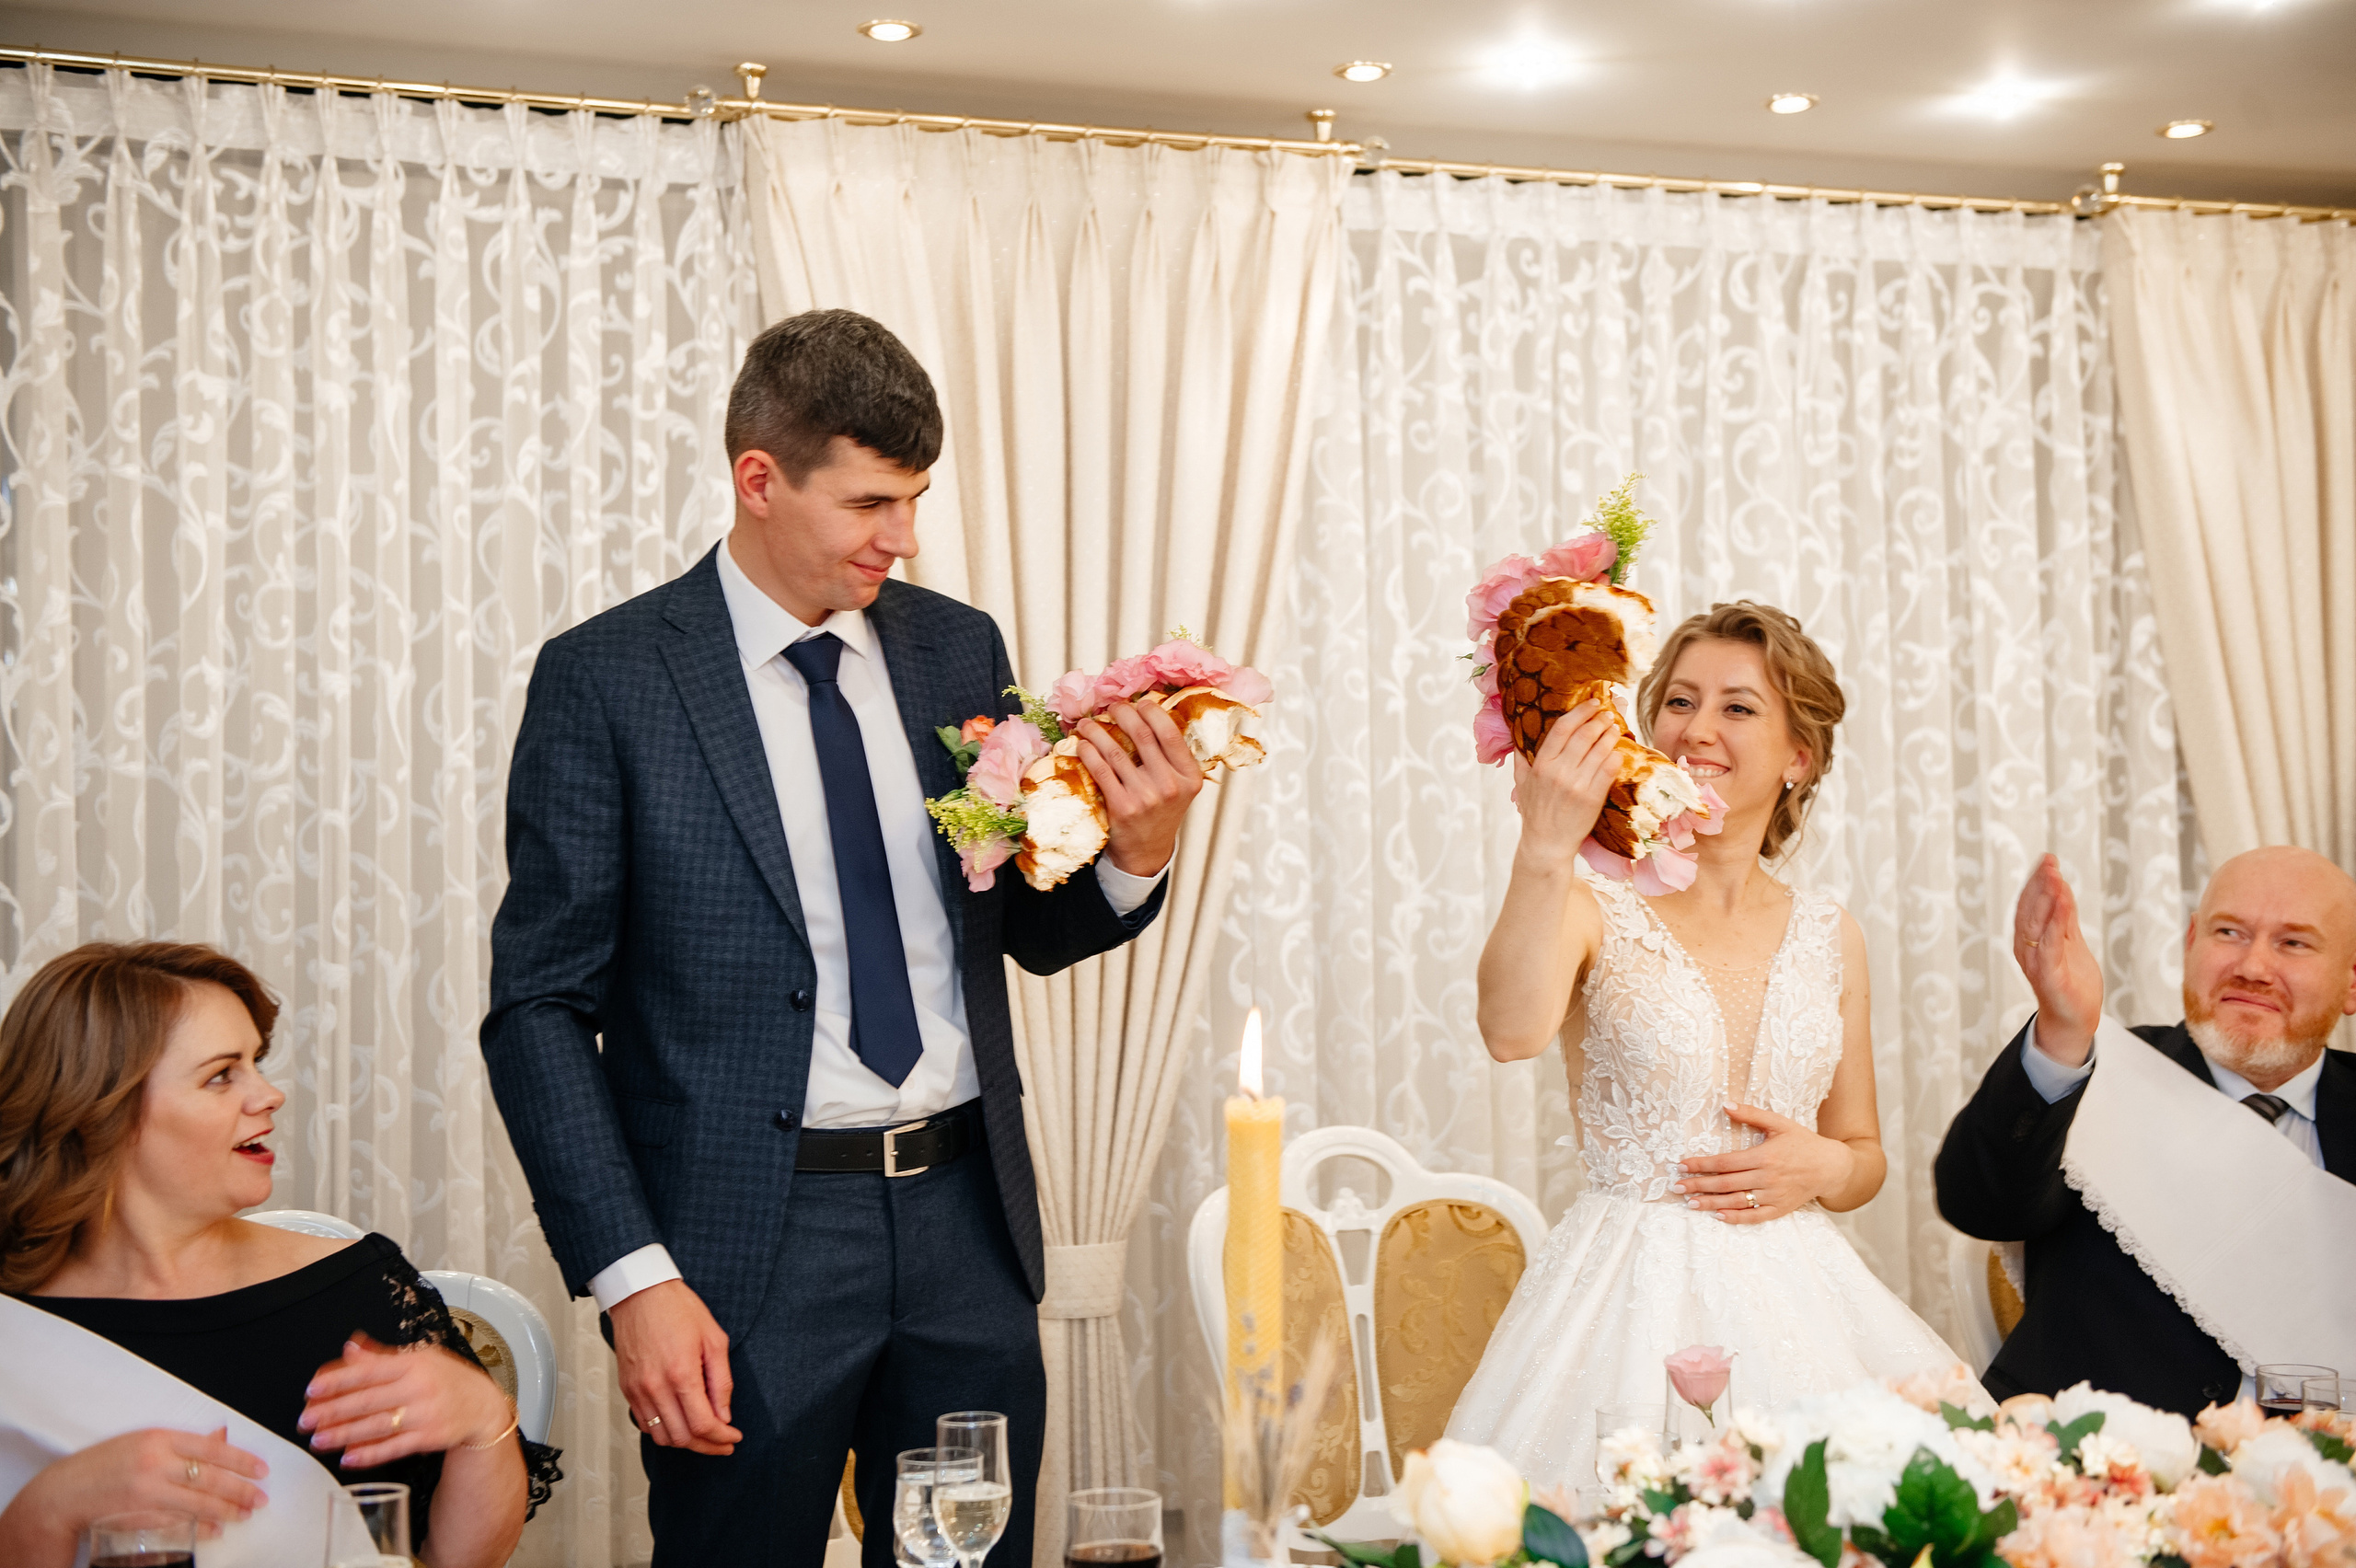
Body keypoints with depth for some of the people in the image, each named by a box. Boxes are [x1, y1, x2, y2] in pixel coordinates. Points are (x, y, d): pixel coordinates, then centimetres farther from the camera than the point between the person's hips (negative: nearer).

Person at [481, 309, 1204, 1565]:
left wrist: (1136, 854, -7)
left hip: (969, 1224, 4)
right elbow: (539, 1009, -7)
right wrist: (632, 1278, -14)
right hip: (745, 1247, -4)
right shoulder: (605, 680, -6)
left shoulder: (958, 649, 7)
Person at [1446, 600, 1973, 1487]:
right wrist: (1546, 848, -35)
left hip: (1793, 1292, 4)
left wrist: (1825, 1167, -4)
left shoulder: (1829, 939, 9)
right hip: (1635, 1297, -3)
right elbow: (1513, 1032, -27)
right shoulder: (1591, 910, -4)